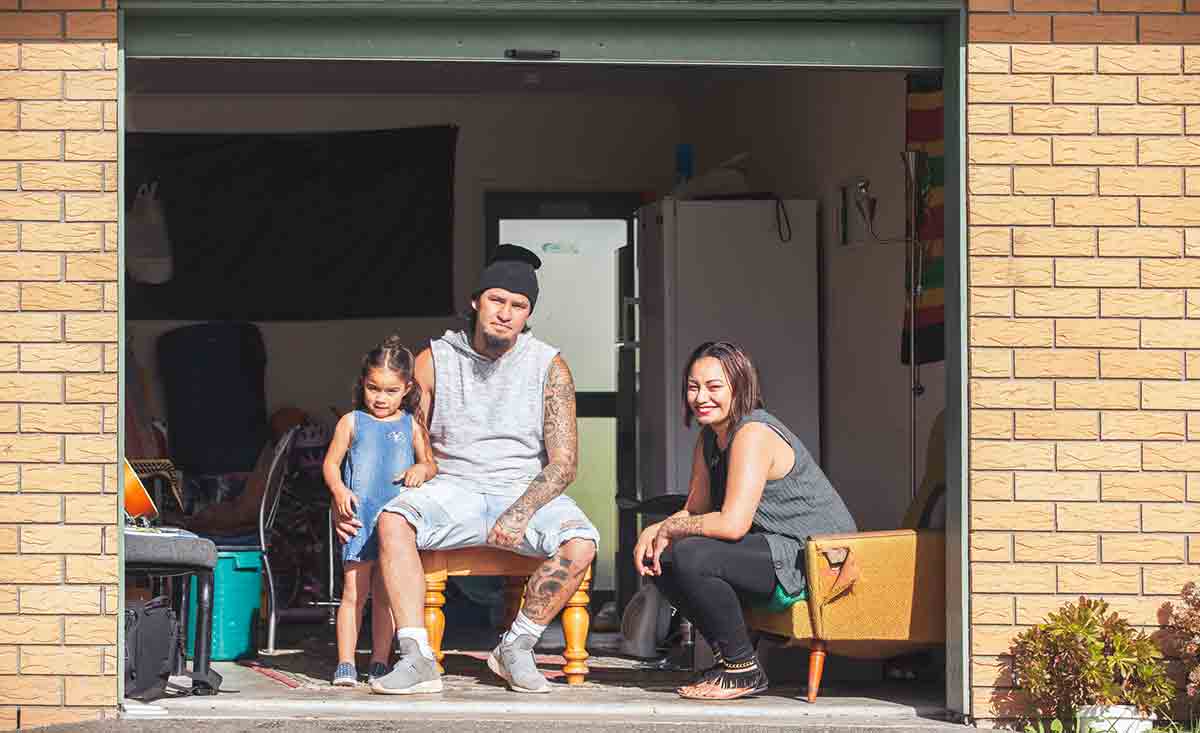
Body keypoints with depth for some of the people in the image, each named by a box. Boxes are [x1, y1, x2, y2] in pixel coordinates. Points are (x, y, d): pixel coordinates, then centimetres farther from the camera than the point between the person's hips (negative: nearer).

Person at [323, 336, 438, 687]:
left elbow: (431, 465, 14)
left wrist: (422, 469, -10)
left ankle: (380, 664, 13)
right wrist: (339, 490, -12)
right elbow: (330, 463, 6)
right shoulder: (352, 422, 5)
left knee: (385, 595, 7)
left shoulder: (411, 425, 9)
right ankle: (345, 664, -2)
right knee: (354, 592, -5)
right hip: (359, 518, -2)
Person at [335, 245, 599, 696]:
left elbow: (563, 462, -5)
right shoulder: (435, 361, 3)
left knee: (580, 543, -30)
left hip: (527, 490, 0)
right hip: (455, 489, 0)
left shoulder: (549, 367, 0)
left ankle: (516, 646, -10)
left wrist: (521, 512, -22)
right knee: (393, 521, -31)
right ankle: (418, 660, -33)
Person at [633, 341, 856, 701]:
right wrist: (652, 532, -7)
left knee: (691, 556, -27)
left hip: (816, 560, -10)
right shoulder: (710, 437, 11)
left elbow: (732, 523, -27)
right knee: (660, 558, 5)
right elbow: (695, 511, 13)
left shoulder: (753, 433, -19)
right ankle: (726, 655, 14)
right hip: (774, 550, 10)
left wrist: (671, 529, -13)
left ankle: (744, 671, -12)